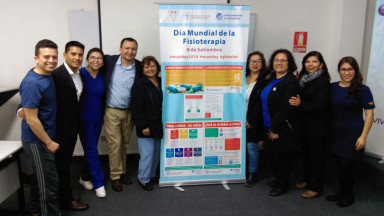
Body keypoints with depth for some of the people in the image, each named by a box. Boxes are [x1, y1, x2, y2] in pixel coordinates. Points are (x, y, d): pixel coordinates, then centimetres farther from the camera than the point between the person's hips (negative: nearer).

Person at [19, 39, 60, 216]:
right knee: (49, 182, 1)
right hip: (37, 141, -9)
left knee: (40, 177, 23)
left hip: (46, 136, 9)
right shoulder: (32, 83, -24)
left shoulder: (47, 76, 3)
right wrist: (49, 142, -16)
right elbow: (31, 120, -23)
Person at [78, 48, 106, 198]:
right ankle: (98, 183, 10)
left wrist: (103, 116, 8)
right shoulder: (81, 74, -13)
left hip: (97, 118, 5)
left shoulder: (102, 76, 3)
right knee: (92, 151, -1)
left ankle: (85, 177, 34)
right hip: (84, 118, -5)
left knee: (91, 150, 15)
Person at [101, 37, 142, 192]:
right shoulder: (109, 61, -7)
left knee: (124, 144, 14)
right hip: (112, 111, -2)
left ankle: (123, 171, 32)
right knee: (114, 144, 2)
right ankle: (115, 176, 16)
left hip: (129, 112, 2)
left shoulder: (139, 67, -4)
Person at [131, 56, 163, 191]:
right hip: (146, 127, -6)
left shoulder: (161, 83, 9)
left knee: (157, 152, 15)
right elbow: (137, 108, -14)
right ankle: (144, 179, 17)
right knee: (147, 153, -2)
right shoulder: (139, 85, -10)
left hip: (158, 125, 7)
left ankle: (152, 175, 34)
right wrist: (143, 126, -17)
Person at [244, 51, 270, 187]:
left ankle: (252, 174, 18)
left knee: (252, 146, 2)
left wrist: (251, 121, -13)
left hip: (253, 121, -4)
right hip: (241, 119, 5)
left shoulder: (265, 80, -6)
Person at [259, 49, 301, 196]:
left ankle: (281, 185, 28)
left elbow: (286, 108, -21)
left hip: (283, 129, -8)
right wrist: (269, 128, 8)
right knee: (269, 153, 17)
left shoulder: (291, 82, -15)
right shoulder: (270, 80, 10)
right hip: (269, 127, 8)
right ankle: (278, 179, 40)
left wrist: (275, 129, -18)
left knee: (281, 157, 7)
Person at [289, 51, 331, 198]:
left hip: (318, 127, -7)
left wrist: (301, 104, -29)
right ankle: (307, 180, 35)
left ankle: (316, 187, 18)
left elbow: (320, 105, -20)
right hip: (305, 125, 7)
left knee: (316, 156, 4)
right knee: (305, 153, 17)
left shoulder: (323, 82, -13)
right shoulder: (303, 79, 8)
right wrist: (296, 102, -8)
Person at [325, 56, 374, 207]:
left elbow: (369, 114, -8)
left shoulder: (362, 90, -8)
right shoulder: (332, 87, 4)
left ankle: (349, 196, 25)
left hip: (353, 135, -4)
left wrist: (363, 137, -13)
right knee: (339, 165, 14)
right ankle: (341, 193, 34)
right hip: (336, 134, 4)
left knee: (347, 166, 2)